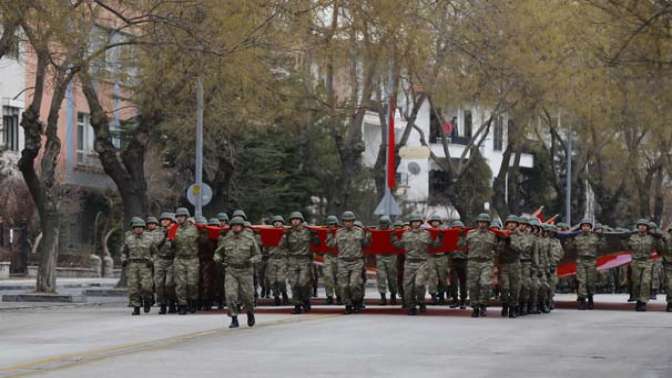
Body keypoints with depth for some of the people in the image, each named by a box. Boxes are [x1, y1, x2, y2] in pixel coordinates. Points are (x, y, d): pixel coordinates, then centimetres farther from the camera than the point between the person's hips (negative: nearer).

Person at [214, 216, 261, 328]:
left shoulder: (249, 239, 0)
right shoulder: (226, 240, 5)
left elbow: (258, 255, 4)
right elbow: (218, 253, 17)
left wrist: (251, 261, -17)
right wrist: (218, 259, -6)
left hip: (246, 271, -1)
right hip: (231, 270, 1)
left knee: (247, 296, 3)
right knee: (231, 295, -12)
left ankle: (250, 313, 33)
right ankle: (234, 320, -6)